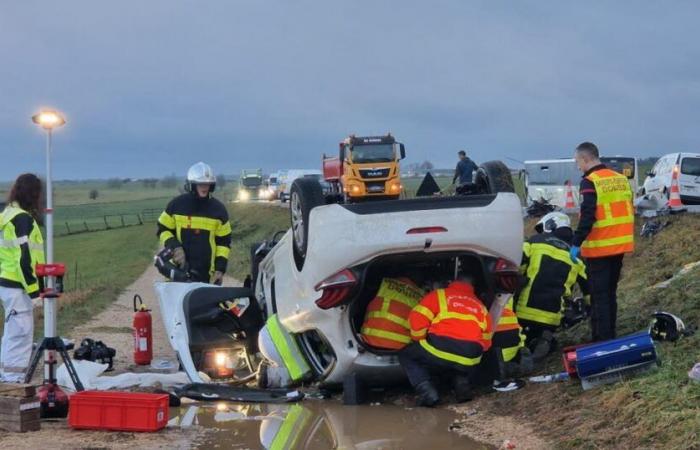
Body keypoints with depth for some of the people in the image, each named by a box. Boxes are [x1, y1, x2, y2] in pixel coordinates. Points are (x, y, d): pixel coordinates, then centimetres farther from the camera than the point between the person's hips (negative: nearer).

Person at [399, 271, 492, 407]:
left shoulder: (440, 295, 13)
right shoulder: (480, 306, 23)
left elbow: (417, 319, 1)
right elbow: (486, 342, 21)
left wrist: (419, 340, 17)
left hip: (440, 352, -4)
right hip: (469, 362, 4)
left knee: (406, 355, 21)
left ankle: (427, 392, 0)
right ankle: (462, 384, 10)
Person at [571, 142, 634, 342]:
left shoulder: (590, 182, -13)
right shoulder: (621, 179, 10)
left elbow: (588, 216, -20)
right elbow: (628, 211, 15)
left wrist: (576, 243, -18)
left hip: (599, 248, -7)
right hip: (620, 245, 7)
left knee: (599, 295, -3)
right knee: (610, 293, 17)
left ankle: (603, 340, -4)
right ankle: (610, 336, 22)